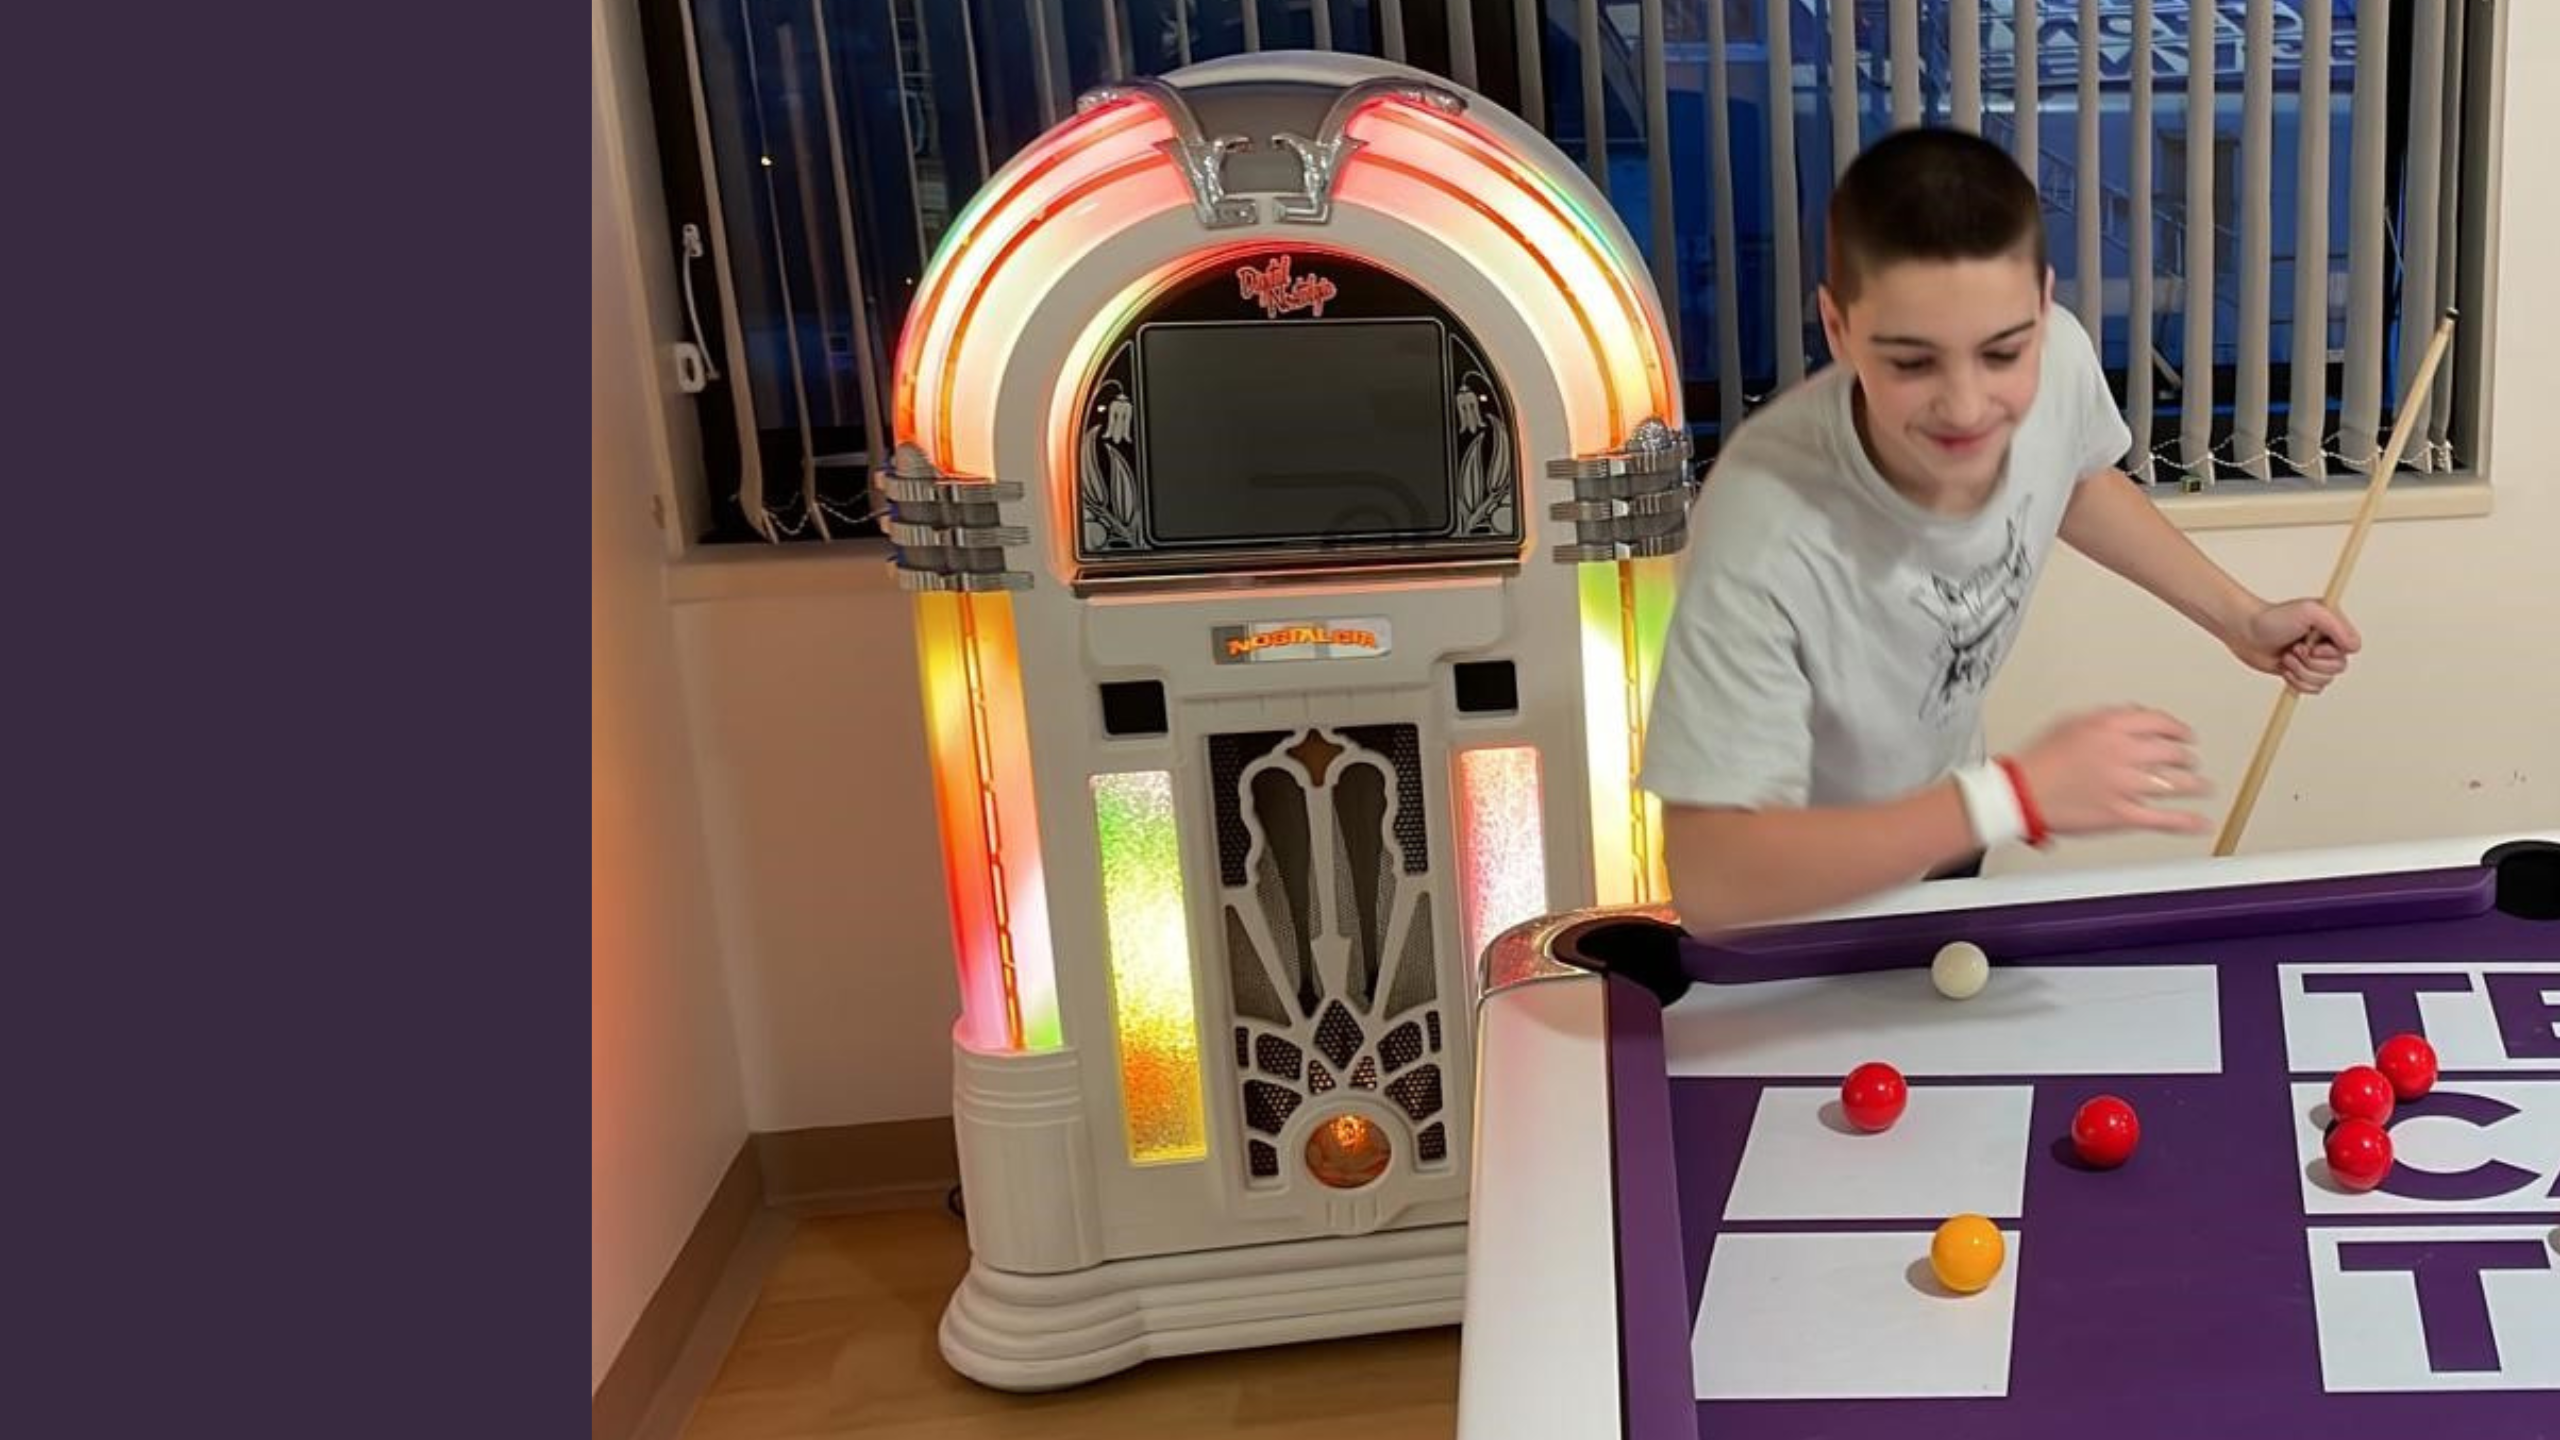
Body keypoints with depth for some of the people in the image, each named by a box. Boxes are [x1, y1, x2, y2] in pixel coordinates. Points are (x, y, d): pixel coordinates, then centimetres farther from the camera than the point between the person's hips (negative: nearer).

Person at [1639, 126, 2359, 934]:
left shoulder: (2058, 361, -26)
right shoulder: (1764, 539, -45)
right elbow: (1709, 880, -46)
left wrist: (2241, 620, -4)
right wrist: (2012, 796, -50)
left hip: (1938, 810, 6)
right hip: (1795, 892, -6)